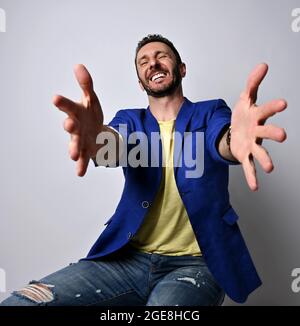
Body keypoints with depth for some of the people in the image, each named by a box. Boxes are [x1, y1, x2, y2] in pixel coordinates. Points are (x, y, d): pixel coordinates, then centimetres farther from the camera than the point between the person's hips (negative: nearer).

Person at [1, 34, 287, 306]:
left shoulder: (210, 112, 5)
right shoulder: (130, 119, 10)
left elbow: (221, 141, -19)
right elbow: (114, 146, -13)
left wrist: (234, 139, -45)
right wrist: (94, 138, -38)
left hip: (197, 263, -2)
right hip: (130, 258, 3)